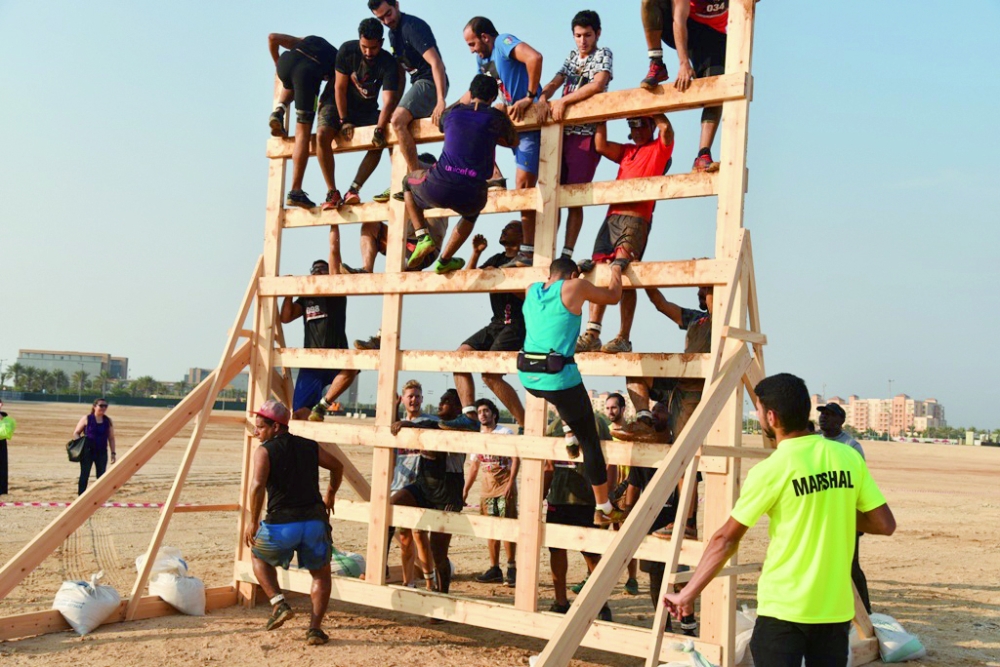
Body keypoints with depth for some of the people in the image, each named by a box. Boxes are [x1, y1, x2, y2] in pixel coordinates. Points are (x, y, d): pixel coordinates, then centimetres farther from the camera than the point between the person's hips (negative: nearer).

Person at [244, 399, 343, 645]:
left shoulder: (264, 451, -2)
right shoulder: (310, 447, 13)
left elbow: (257, 485, -17)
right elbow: (337, 466, 27)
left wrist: (253, 521, -8)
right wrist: (330, 494, 42)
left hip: (281, 525, -3)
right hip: (315, 521, 3)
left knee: (258, 555, 29)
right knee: (321, 574, 24)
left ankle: (278, 603, 13)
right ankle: (315, 628, 10)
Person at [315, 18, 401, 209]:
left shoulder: (388, 63, -20)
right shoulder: (347, 50, -18)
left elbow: (389, 101, -29)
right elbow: (340, 88, -14)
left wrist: (379, 129, -43)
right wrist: (343, 121, -18)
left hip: (366, 109, 1)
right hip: (337, 103, -1)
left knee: (378, 142, -25)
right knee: (322, 134, -28)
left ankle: (353, 190, -22)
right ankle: (332, 192, -25)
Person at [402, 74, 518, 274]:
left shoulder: (453, 113, 13)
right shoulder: (496, 117, 6)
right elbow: (513, 142, 26)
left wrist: (464, 100, 48)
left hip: (437, 188, 0)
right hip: (471, 194, 0)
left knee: (408, 181, 34)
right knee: (472, 211, 39)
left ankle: (422, 237, 18)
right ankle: (444, 260, 31)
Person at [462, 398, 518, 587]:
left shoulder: (505, 433, -3)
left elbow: (516, 459, -8)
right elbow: (474, 466, 18)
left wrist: (511, 483, -18)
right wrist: (465, 490, 13)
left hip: (505, 486, -5)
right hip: (486, 488, 5)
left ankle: (512, 568, -2)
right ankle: (494, 569, 11)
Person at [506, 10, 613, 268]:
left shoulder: (603, 54, 1)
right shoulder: (572, 56, 19)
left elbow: (597, 85, -16)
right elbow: (555, 82, 10)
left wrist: (562, 101, -16)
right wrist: (543, 98, -12)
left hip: (586, 133, -6)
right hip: (561, 132, 6)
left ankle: (566, 256, -6)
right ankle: (543, 253, 2)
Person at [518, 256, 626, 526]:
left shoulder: (532, 290, 13)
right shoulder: (575, 287, -3)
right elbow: (613, 295, 11)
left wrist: (574, 267, 46)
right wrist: (617, 266, 27)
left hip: (527, 377, 6)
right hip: (558, 377, -6)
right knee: (590, 440, 8)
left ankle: (569, 433, 28)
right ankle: (604, 509, 13)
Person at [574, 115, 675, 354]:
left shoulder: (660, 148, 13)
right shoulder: (626, 151, 29)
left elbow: (665, 127, -7)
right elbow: (600, 146, 16)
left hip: (636, 217, -6)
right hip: (612, 215, 6)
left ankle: (624, 338, -18)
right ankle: (592, 334, -11)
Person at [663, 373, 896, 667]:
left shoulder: (771, 470, -13)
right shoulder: (849, 457, 0)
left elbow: (726, 539, -9)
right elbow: (885, 524, 4)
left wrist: (688, 593, -1)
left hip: (784, 607, -5)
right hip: (837, 606, 5)